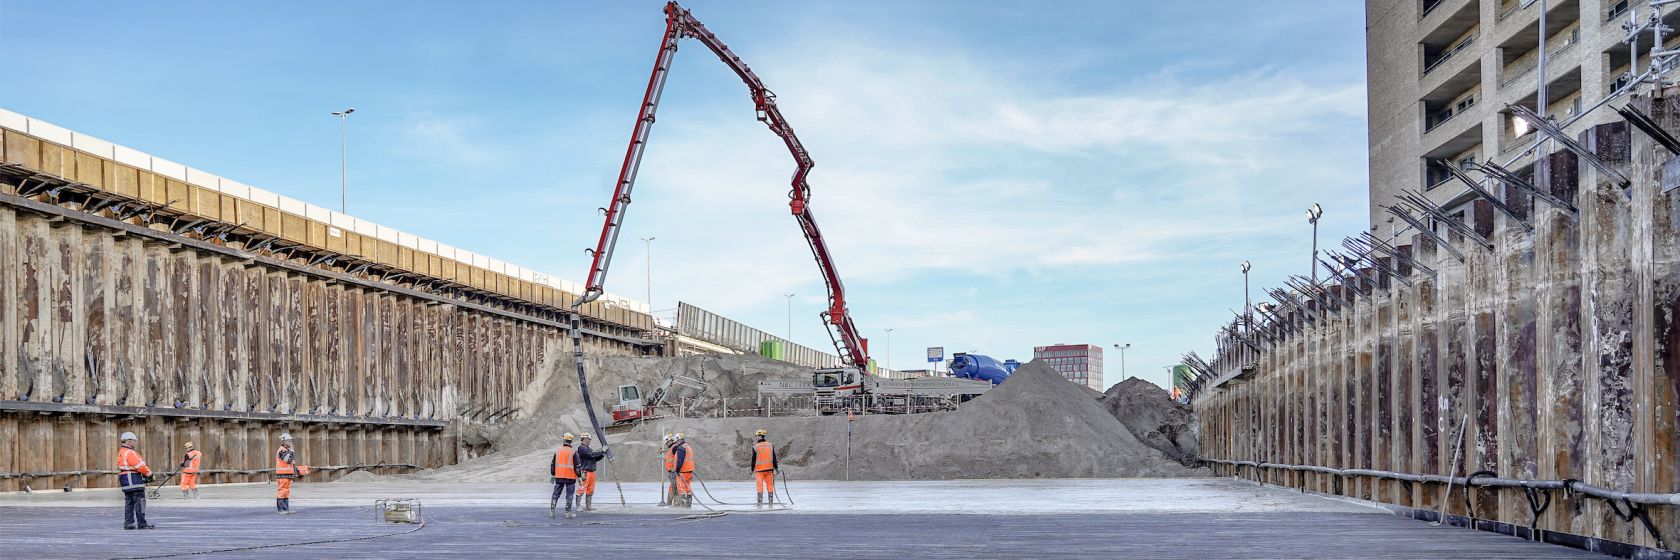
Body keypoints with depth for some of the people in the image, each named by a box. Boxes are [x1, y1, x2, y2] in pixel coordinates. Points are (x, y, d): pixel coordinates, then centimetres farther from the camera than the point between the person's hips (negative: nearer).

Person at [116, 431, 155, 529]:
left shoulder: (121, 453, 18)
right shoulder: (130, 453, -15)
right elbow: (140, 466, -17)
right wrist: (149, 474, -2)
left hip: (125, 481, 10)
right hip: (134, 480, -10)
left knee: (129, 502, 12)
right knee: (139, 502, -7)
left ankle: (128, 523, 12)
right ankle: (142, 523, -7)